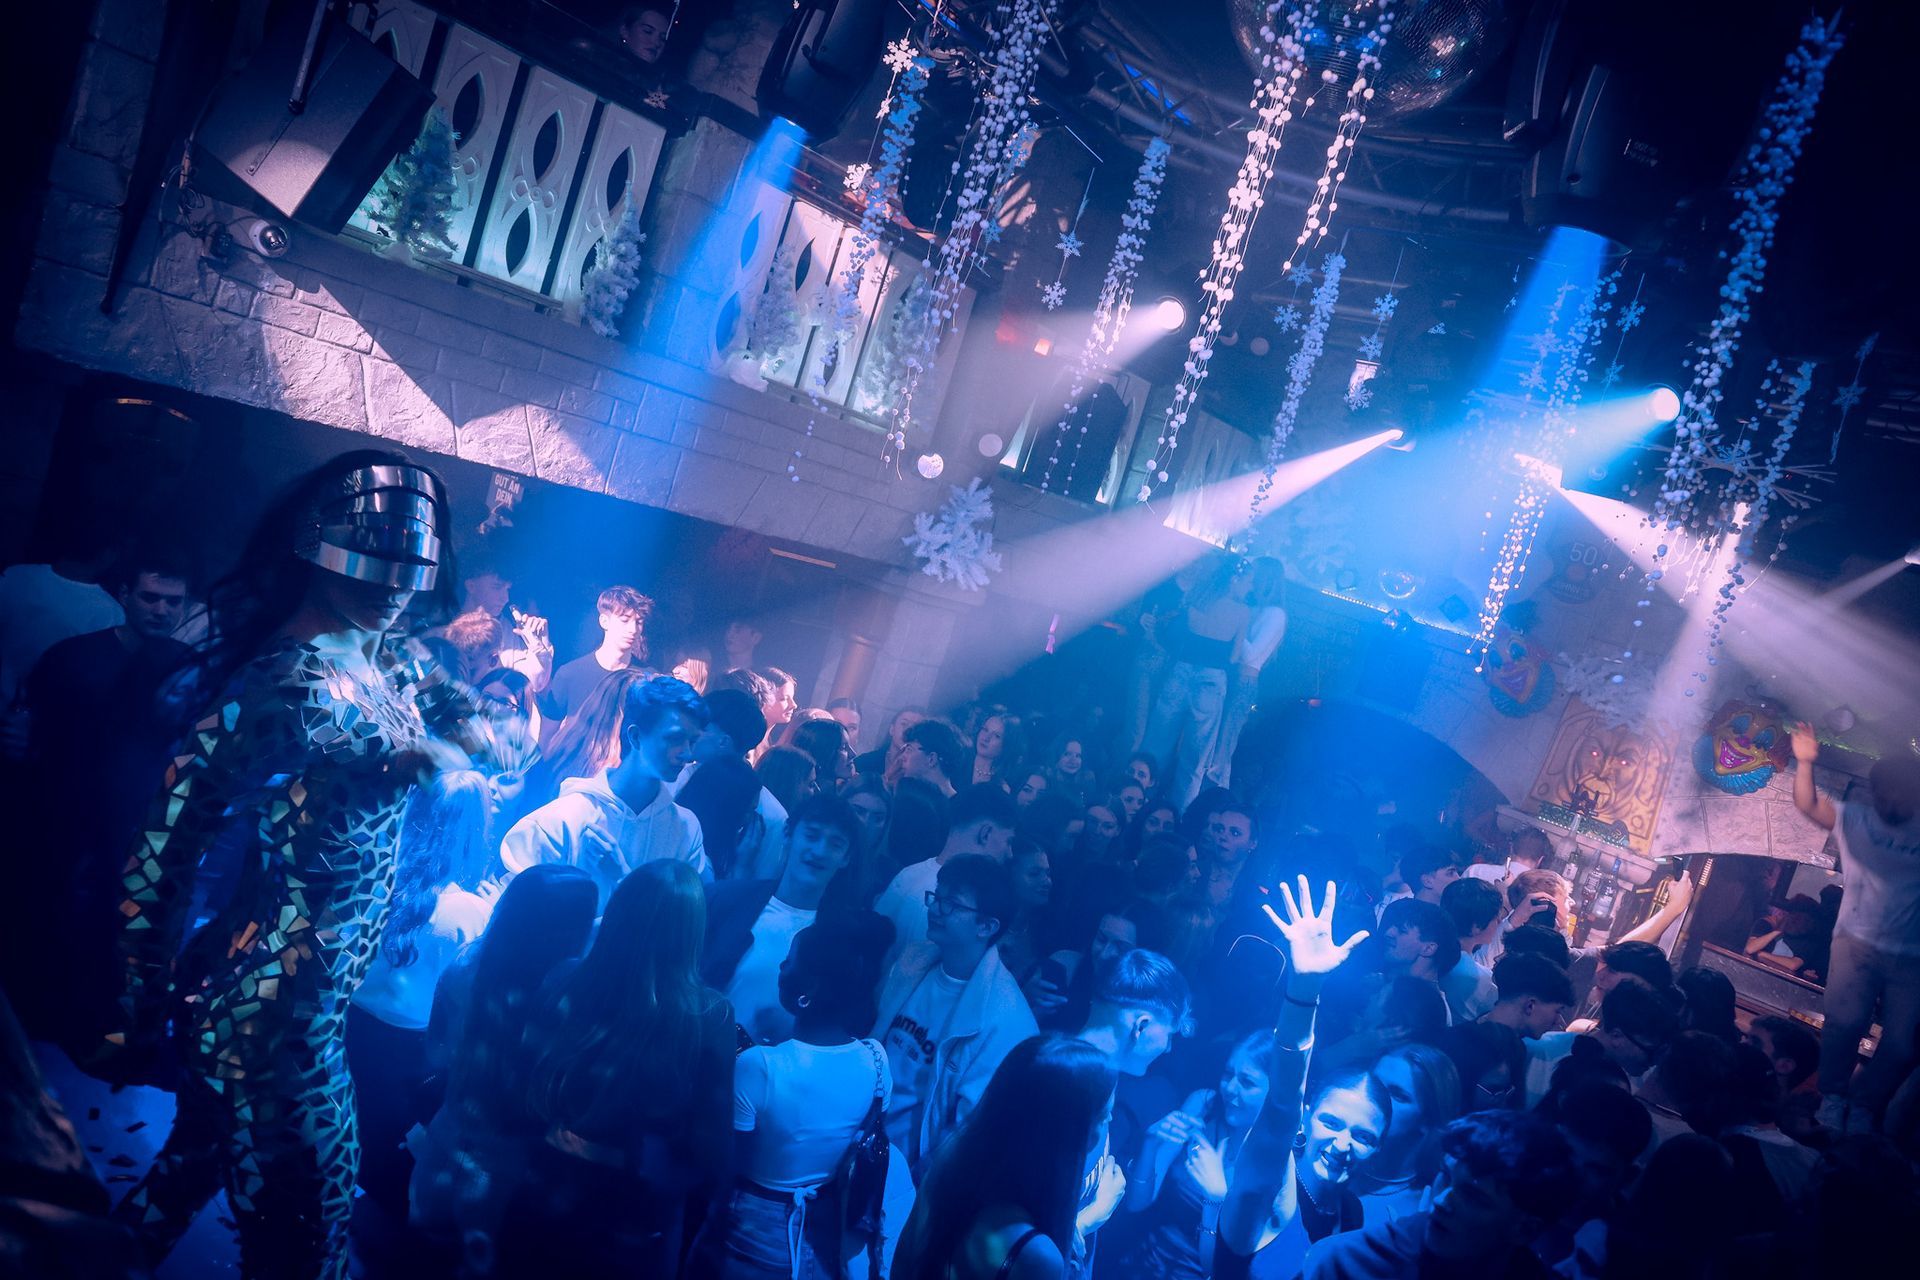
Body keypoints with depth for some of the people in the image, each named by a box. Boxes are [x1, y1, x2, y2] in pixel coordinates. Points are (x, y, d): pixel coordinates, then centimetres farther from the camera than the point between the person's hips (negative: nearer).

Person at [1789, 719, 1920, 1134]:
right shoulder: (1854, 820, 3)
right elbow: (1807, 804, -7)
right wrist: (1805, 762, -21)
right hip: (1857, 944, -1)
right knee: (1845, 1022, -17)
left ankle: (1863, 1106, 21)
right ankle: (1832, 1098, 3)